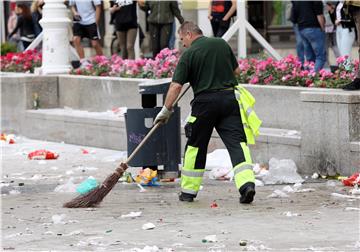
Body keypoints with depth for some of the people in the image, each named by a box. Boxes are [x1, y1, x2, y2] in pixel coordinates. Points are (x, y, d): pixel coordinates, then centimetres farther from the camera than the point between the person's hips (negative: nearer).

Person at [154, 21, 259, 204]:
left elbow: (176, 86, -8)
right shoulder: (222, 44, 8)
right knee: (237, 142, -3)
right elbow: (236, 70, 17)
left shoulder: (189, 54, -4)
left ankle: (188, 191, 20)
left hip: (205, 101, -3)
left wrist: (166, 109, -1)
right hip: (229, 97, 3)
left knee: (195, 146, 11)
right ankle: (247, 183, -22)